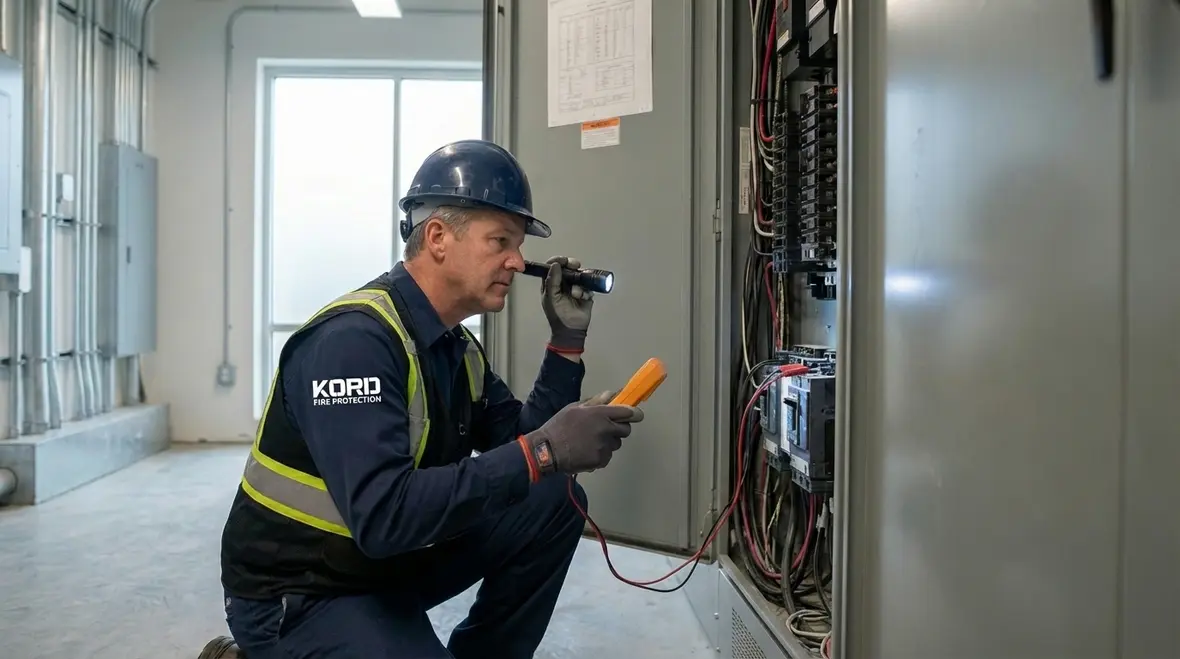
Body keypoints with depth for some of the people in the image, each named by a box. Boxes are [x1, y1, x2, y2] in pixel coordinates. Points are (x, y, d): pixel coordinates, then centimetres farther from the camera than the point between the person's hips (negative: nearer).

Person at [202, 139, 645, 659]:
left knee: (556, 501, -3)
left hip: (396, 565, 8)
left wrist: (567, 341, -3)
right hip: (297, 595, -7)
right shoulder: (355, 338, -25)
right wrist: (540, 451, -34)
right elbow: (384, 518, -35)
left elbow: (519, 446, 4)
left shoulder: (459, 347, 2)